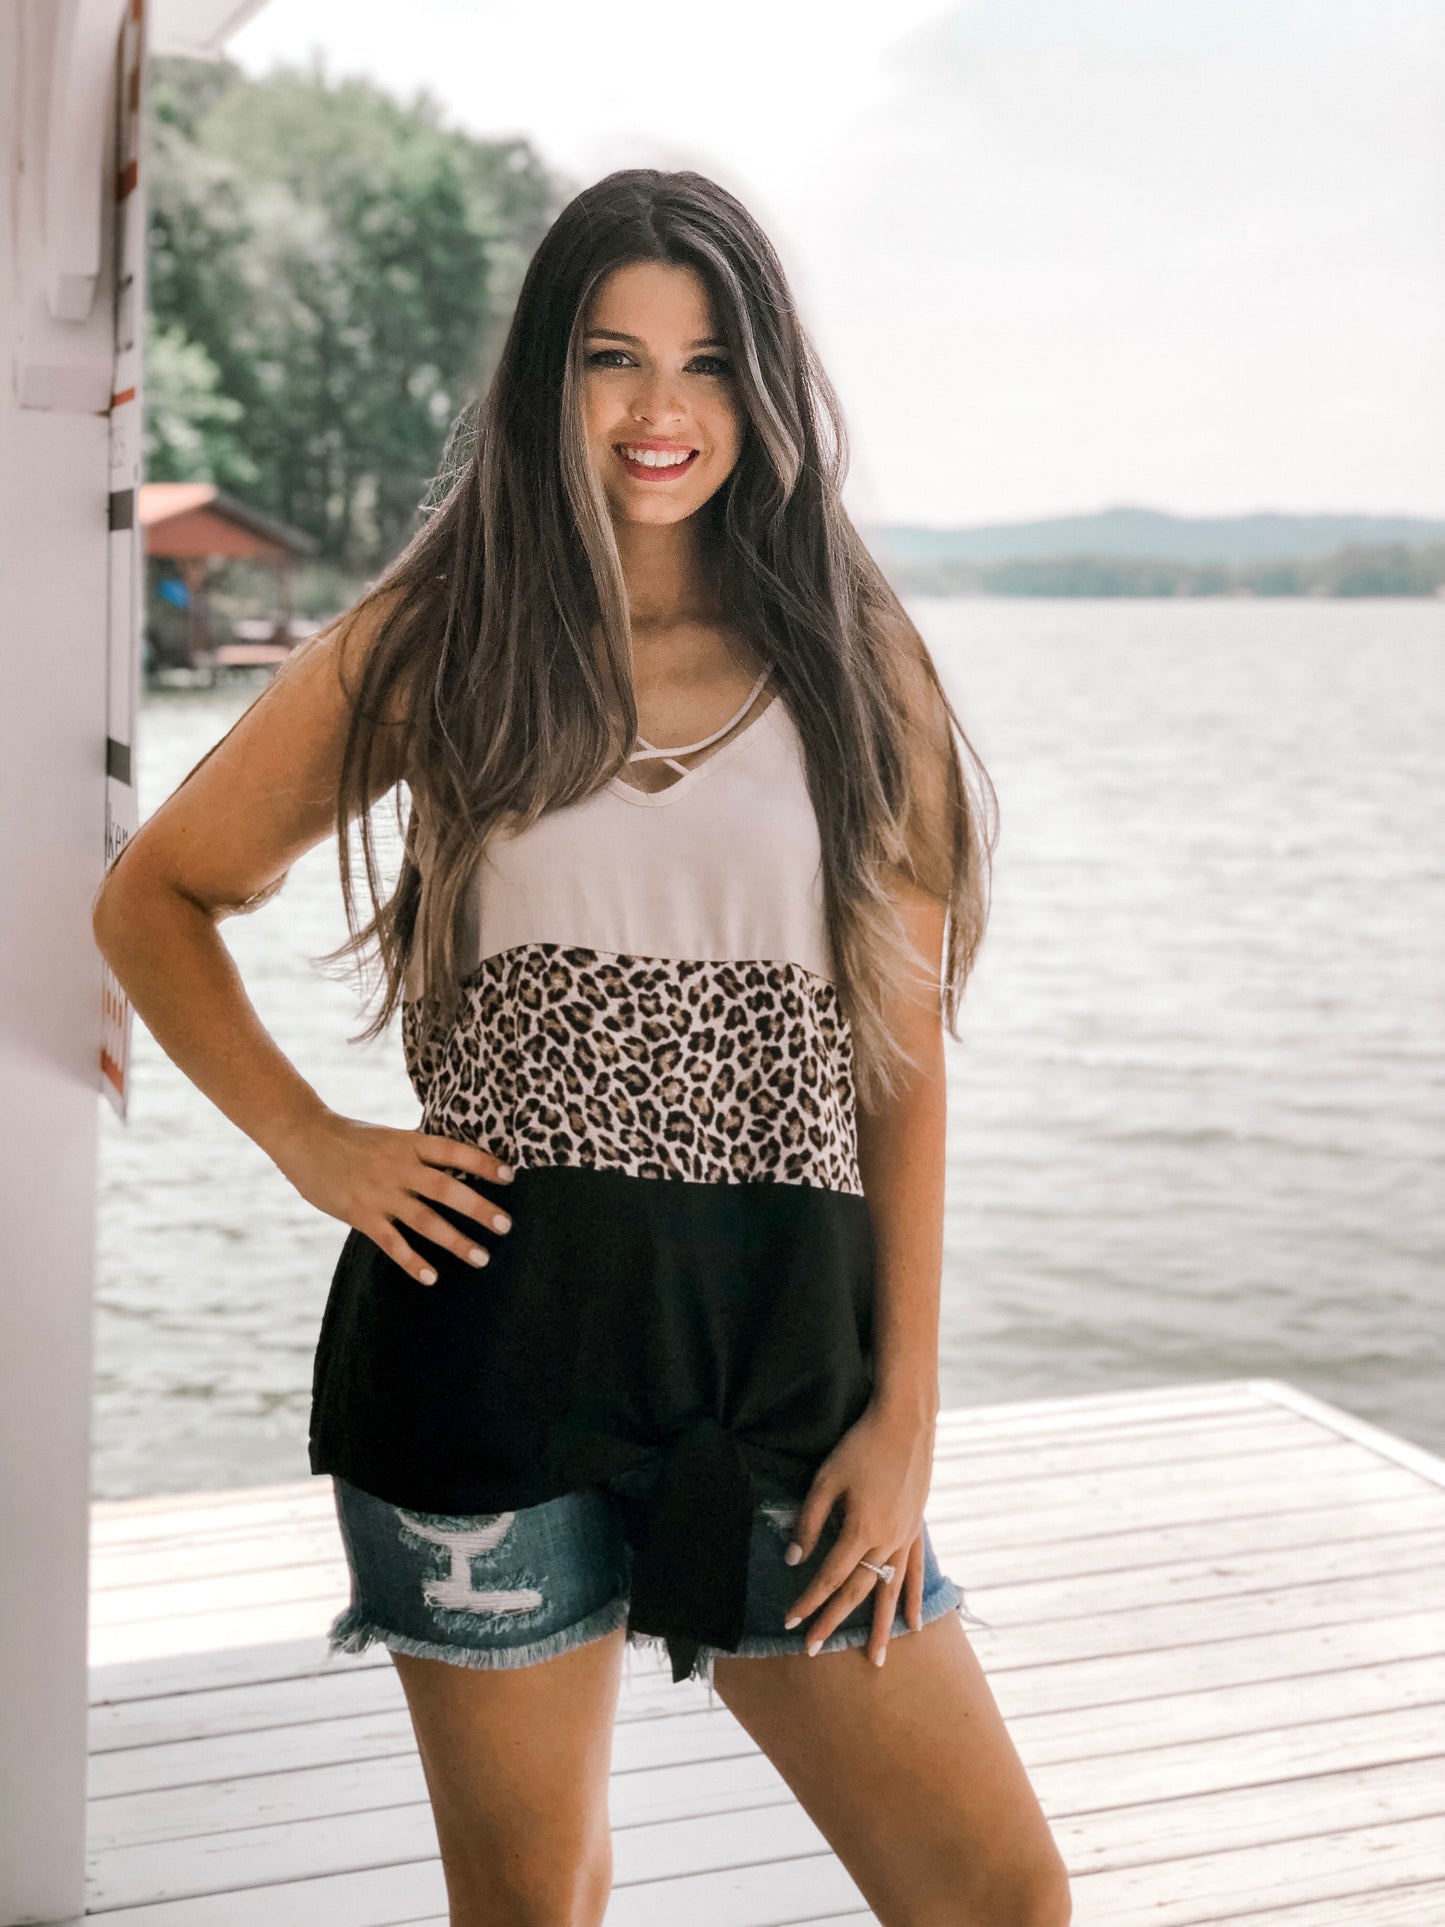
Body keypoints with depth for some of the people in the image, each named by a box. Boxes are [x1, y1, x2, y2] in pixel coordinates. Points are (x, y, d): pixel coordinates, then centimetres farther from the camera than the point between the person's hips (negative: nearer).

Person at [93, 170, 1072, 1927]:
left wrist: (905, 1406, 0)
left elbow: (903, 1059, 5)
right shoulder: (433, 644, 5)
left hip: (783, 1350, 1)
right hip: (495, 1337, -1)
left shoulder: (852, 666, 7)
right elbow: (154, 896, 13)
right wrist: (310, 1142, 0)